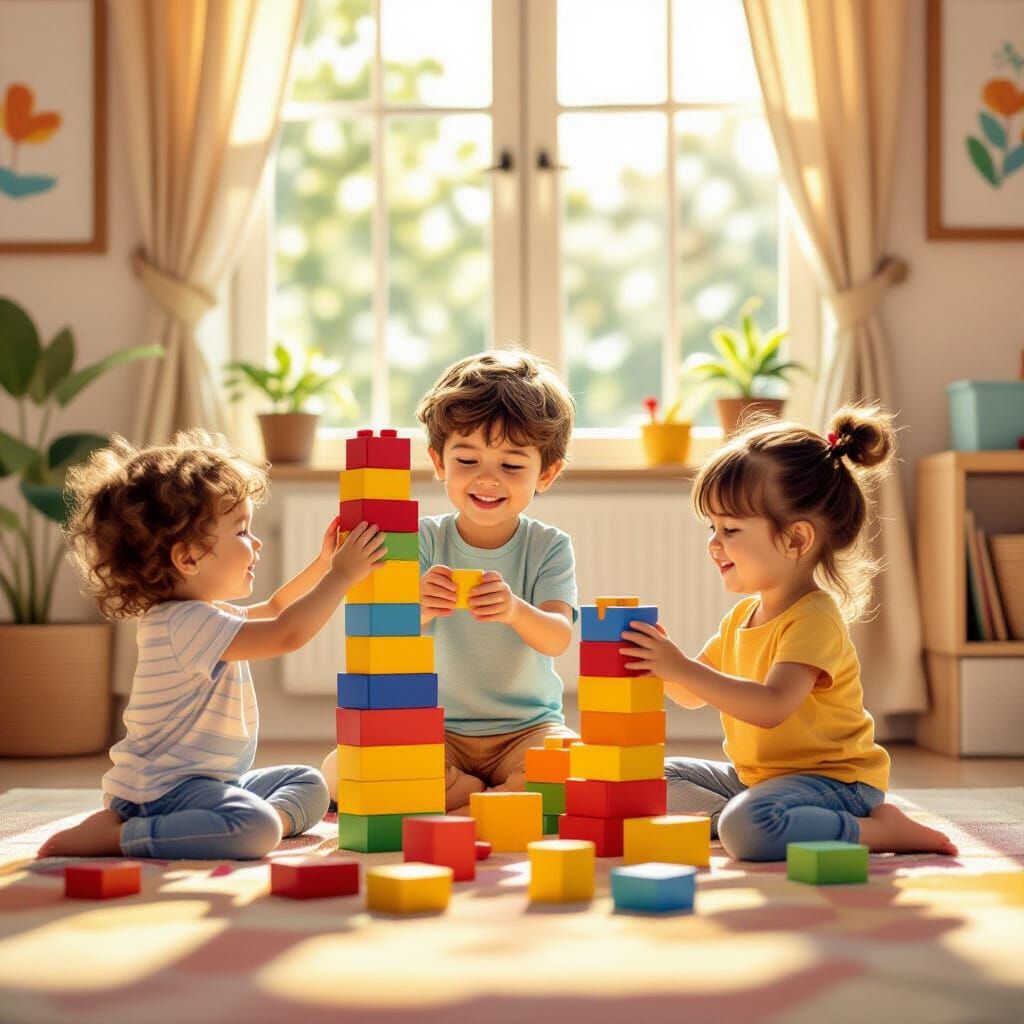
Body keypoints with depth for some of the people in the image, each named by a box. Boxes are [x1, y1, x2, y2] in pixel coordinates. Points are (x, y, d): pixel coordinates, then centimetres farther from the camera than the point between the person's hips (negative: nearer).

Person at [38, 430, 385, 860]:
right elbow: (286, 633, -29)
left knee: (308, 784, 18)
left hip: (209, 778, 11)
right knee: (254, 826, -36)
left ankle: (273, 819, -12)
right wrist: (340, 575, -20)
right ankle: (112, 834, -25)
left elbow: (272, 610, 32)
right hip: (160, 789, -11)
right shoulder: (185, 623, -22)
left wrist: (321, 564, 23)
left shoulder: (205, 613, 13)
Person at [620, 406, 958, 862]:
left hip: (833, 779, -10)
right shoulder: (743, 615, 10)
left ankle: (879, 830, -18)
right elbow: (693, 695, 16)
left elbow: (771, 707, -34)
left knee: (747, 828, -36)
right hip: (757, 775, 10)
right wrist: (661, 662, -6)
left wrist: (682, 669, -36)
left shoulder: (813, 618, -21)